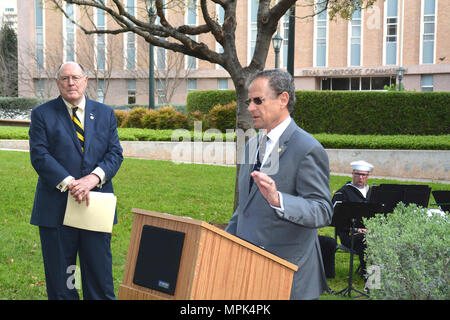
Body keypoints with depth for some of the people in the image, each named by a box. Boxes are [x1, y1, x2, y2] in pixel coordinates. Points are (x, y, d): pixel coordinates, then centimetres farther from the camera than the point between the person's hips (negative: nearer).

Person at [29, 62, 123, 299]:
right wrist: (69, 183, -18)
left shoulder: (105, 114, 11)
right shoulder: (42, 114, 3)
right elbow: (39, 155, -7)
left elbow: (115, 153, 4)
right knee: (59, 276, 6)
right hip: (57, 207, -2)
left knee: (99, 272, 6)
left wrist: (94, 177, -15)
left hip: (96, 205, 2)